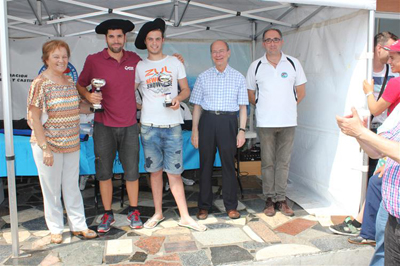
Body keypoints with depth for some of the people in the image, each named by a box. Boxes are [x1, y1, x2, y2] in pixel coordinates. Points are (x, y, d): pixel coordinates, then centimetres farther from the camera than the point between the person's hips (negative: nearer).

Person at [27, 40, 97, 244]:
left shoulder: (69, 82, 8)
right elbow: (34, 118, -13)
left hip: (72, 144, 5)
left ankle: (78, 225, 26)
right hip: (48, 145, -5)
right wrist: (45, 148, -17)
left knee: (72, 186, 14)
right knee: (51, 188, 8)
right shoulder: (40, 84, -11)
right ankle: (56, 229, 25)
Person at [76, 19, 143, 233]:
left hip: (129, 125, 1)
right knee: (104, 172, 7)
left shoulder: (134, 59, 4)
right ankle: (107, 214, 23)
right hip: (104, 126, -1)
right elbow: (80, 85, 9)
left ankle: (133, 211, 24)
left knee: (132, 171, 6)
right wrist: (88, 96, -12)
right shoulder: (93, 60, -2)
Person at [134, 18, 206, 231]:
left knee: (174, 172, -2)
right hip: (149, 126, 1)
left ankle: (185, 217, 6)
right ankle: (158, 213, 22)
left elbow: (186, 89, 8)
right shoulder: (139, 66, 8)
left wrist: (178, 98, -11)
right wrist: (139, 107, -4)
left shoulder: (174, 62, 8)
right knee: (155, 171, 9)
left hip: (172, 125, -1)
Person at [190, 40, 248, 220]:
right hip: (207, 121, 1)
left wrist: (242, 130, -2)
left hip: (228, 122, -1)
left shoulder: (238, 77, 8)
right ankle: (204, 206, 17)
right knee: (206, 164, 6)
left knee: (228, 164, 3)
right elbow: (197, 106, 8)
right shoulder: (203, 77, 9)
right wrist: (194, 130, 2)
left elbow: (242, 107, 6)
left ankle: (231, 206, 16)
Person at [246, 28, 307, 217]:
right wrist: (264, 107, 6)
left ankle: (281, 199, 15)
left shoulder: (293, 64, 6)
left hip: (288, 121, 1)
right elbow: (250, 94, 11)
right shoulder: (256, 66, 5)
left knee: (284, 161, 5)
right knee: (267, 162, 4)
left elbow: (301, 92, 10)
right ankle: (269, 199, 15)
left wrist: (287, 107, 6)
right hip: (265, 123, -1)